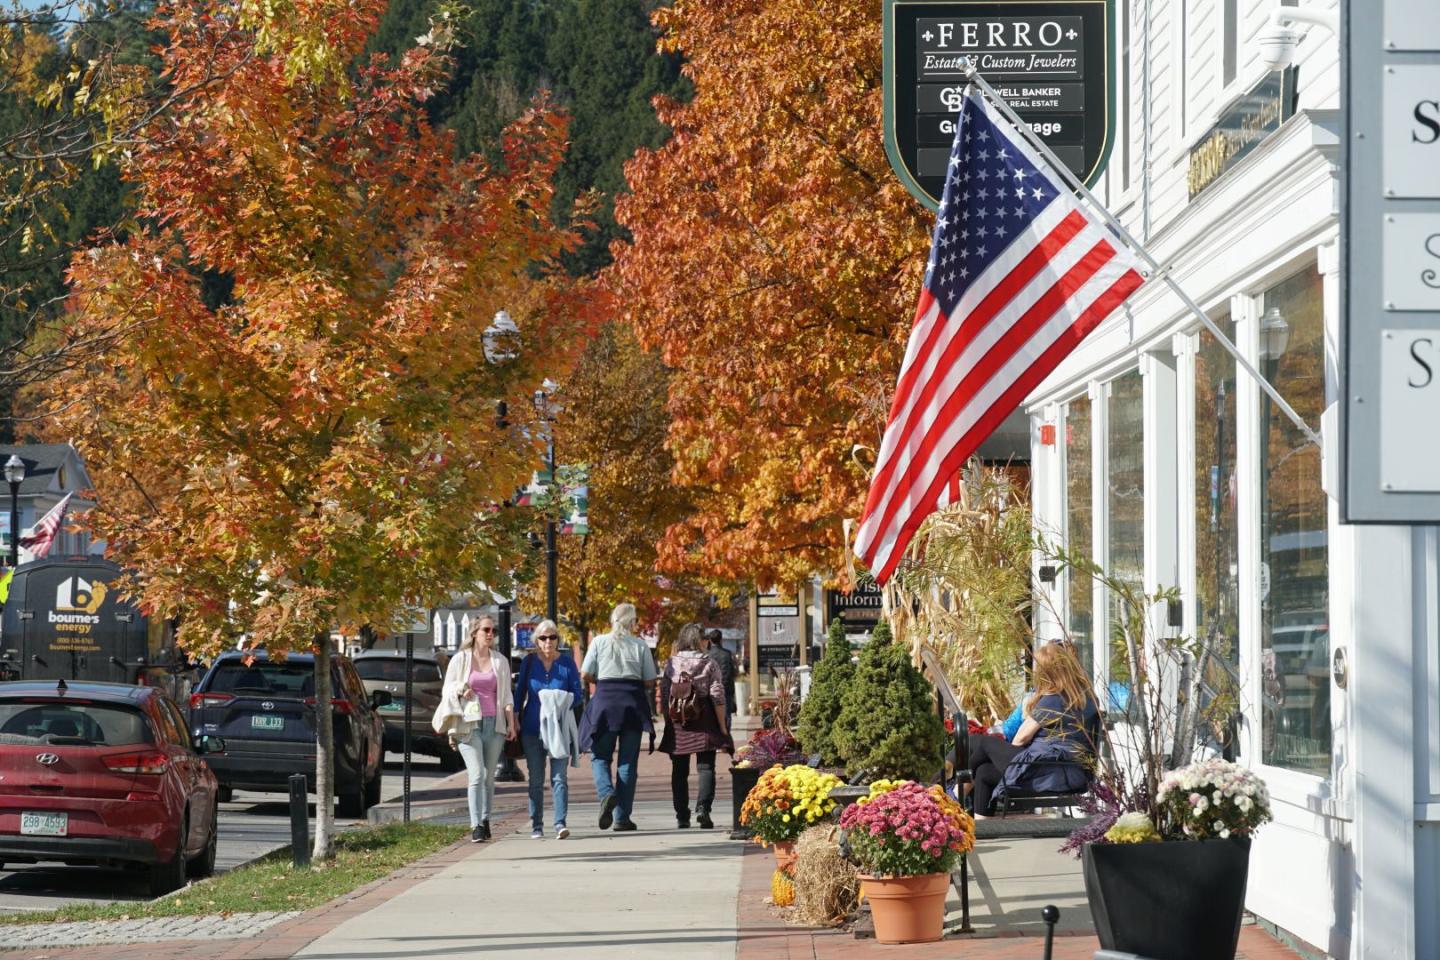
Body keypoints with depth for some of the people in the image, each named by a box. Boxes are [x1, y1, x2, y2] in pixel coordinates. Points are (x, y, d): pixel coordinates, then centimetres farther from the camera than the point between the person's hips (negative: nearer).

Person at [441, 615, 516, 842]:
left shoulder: (500, 661, 13)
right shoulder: (460, 660, 6)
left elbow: (507, 696, 15)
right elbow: (446, 690, 11)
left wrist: (511, 724, 7)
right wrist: (460, 691, -10)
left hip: (494, 723, 3)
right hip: (469, 724, -3)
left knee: (489, 776, 5)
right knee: (477, 774, -14)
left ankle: (485, 820, 17)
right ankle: (476, 826, -18)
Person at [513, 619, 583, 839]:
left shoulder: (567, 664, 2)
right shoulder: (529, 662, 5)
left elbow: (577, 694, 3)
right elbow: (520, 692, 9)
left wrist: (561, 703, -15)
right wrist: (515, 719, 3)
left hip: (559, 728, -1)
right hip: (532, 728, 1)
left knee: (559, 777, -9)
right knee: (535, 779, 6)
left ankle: (560, 824, -12)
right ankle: (536, 826, 12)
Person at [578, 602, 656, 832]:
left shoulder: (599, 642, 2)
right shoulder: (640, 645, 2)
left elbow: (585, 675, 1)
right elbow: (650, 682, 2)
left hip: (605, 701, 0)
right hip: (633, 701, 0)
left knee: (600, 755, 9)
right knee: (628, 761, 6)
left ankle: (606, 792, -22)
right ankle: (622, 817, 5)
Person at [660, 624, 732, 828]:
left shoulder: (671, 663, 3)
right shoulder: (708, 664, -3)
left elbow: (663, 696, 3)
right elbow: (717, 697, -6)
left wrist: (668, 721, 12)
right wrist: (722, 726, -1)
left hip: (677, 725, 2)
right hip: (704, 723, -2)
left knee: (679, 771, 10)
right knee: (706, 767, 1)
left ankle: (682, 817, 10)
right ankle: (703, 807, -19)